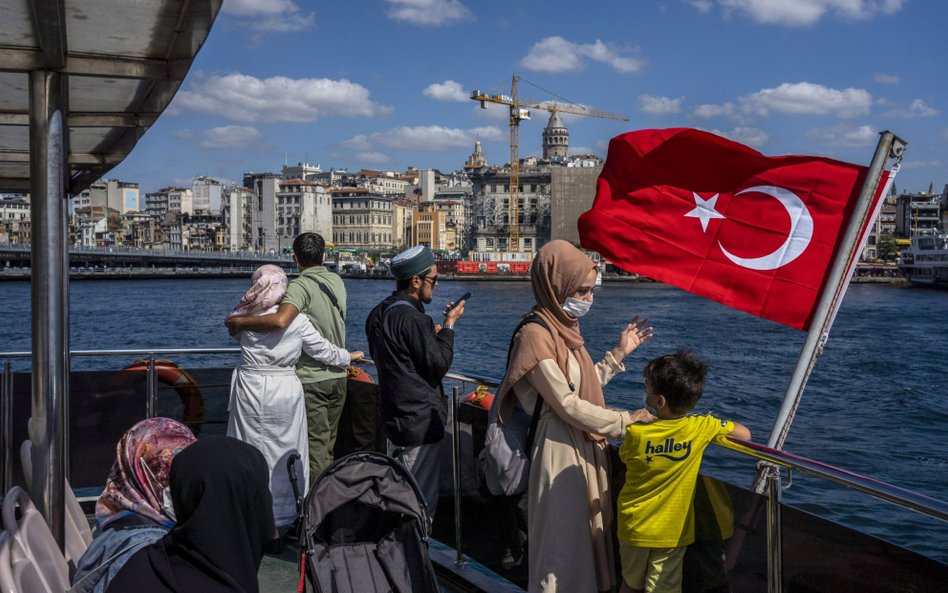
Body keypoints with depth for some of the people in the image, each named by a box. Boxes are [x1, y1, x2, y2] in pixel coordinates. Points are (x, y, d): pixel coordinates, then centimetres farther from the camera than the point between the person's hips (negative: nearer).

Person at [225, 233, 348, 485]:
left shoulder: (301, 286, -17)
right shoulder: (337, 281, 6)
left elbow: (280, 321, -35)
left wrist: (238, 322, -24)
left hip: (311, 378, -7)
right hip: (338, 375, 7)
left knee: (315, 444, 1)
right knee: (328, 443, 16)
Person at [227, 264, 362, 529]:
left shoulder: (245, 315, -5)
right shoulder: (298, 320, -8)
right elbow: (326, 352, 1)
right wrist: (350, 357, 19)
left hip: (249, 390, 1)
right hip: (284, 393, -1)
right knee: (284, 453, 10)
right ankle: (283, 514, 20)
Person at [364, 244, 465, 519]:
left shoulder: (378, 314, 8)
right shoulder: (412, 319, -23)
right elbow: (439, 365, -19)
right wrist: (449, 326, -7)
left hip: (392, 417, 10)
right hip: (420, 423, -10)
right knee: (421, 499, -1)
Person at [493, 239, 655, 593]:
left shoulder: (563, 328, 9)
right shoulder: (536, 335, -18)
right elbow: (568, 405, -19)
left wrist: (619, 353, 14)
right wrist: (626, 420, -12)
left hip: (586, 449, 9)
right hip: (560, 453, -9)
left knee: (585, 535, 17)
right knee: (563, 541, 3)